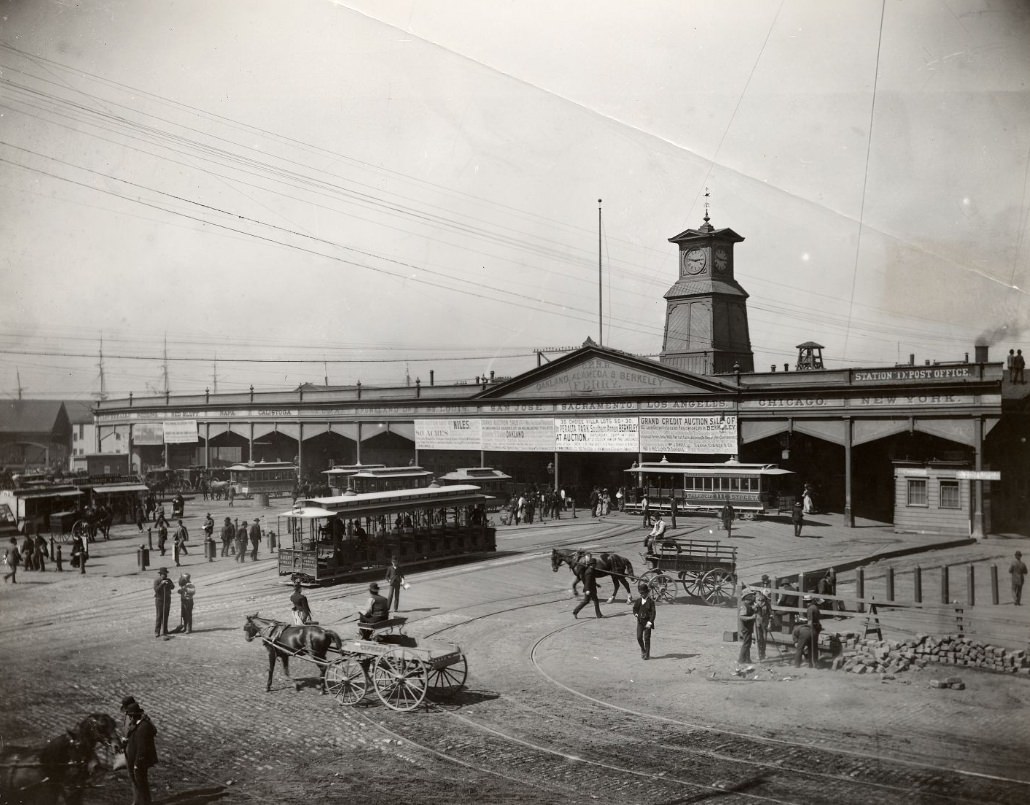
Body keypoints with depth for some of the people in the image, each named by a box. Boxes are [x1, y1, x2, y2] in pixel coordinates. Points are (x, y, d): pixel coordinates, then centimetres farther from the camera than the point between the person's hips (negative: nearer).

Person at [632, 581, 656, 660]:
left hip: (647, 621, -4)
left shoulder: (651, 601, -9)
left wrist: (650, 622, -23)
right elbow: (634, 608, 15)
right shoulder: (638, 601, 5)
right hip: (640, 621, 4)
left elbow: (653, 612, -13)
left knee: (647, 638, -1)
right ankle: (643, 650, 25)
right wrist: (635, 613, -8)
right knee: (639, 637, 0)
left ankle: (647, 654, 9)